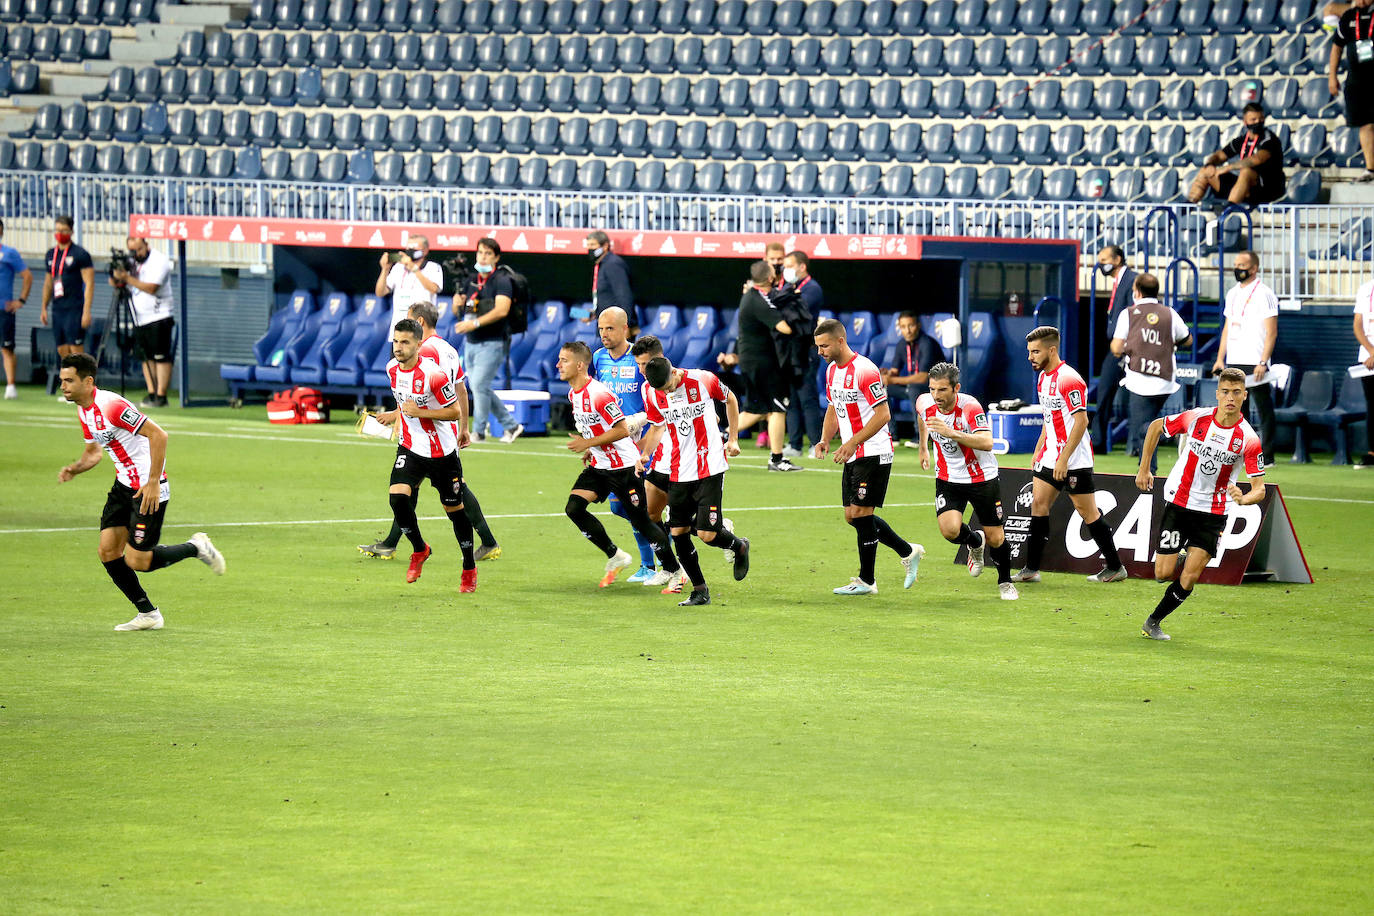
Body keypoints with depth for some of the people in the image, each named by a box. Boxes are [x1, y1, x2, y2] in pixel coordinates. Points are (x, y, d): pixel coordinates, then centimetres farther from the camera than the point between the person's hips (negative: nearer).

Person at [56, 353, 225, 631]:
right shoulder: (83, 411, 7)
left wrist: (153, 483, -26)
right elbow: (94, 452, 21)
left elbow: (158, 434, -25)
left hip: (149, 490, -9)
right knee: (108, 552, 2)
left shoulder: (110, 405, -23)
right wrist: (74, 469, -2)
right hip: (124, 484, 9)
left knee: (137, 561, -8)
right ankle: (147, 614, 14)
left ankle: (197, 548, 15)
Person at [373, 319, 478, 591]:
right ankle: (419, 550, 6)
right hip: (410, 447, 5)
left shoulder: (432, 374, -22)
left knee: (454, 508, 5)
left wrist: (419, 412, -25)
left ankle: (469, 568, 23)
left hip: (442, 451, -5)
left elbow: (455, 412, -17)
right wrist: (395, 414, 19)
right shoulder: (393, 369, 0)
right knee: (397, 496, -17)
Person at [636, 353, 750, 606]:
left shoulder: (702, 380, -13)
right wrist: (645, 454, -2)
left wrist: (733, 439, 5)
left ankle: (739, 547, 25)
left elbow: (730, 399, 7)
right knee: (678, 533, -1)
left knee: (708, 534, -10)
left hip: (710, 468, -4)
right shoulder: (651, 392, -3)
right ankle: (700, 591, 14)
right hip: (679, 471, 4)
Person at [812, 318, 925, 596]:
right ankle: (908, 552, 22)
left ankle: (866, 581, 1)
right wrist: (825, 439, 5)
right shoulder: (832, 370, 10)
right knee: (853, 516, 8)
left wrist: (852, 443, -22)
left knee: (860, 513, -8)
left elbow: (883, 415, -19)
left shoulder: (865, 370, -18)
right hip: (853, 457, 9)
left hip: (874, 453, -9)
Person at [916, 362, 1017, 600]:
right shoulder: (925, 404, -10)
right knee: (949, 530, -20)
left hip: (981, 478, -3)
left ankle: (1005, 581, 31)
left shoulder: (970, 406, -25)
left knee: (995, 539, 1)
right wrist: (924, 448, 27)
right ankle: (975, 542, 16)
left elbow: (987, 443, -36)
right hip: (948, 479, 3)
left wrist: (952, 433, -45)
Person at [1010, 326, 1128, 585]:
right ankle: (1031, 569, 8)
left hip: (1074, 460, -9)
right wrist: (1038, 452, 19)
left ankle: (1115, 568, 9)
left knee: (1087, 511, -2)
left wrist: (1063, 460, -23)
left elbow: (1081, 420, -22)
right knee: (1038, 503, 4)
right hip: (1051, 456, 9)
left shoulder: (1069, 379, -18)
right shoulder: (1043, 377, 12)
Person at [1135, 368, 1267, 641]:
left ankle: (1153, 622, 13)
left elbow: (1259, 489, -11)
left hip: (1213, 513, 0)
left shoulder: (1249, 440, -13)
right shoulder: (1196, 418, -11)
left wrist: (1244, 498, -34)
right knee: (1163, 574, -5)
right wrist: (1144, 469, 7)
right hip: (1178, 503, 0)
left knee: (1188, 580, -8)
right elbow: (1156, 427, 7)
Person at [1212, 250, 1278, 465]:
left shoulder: (1264, 294, -7)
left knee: (1264, 410, -2)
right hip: (1233, 363, 7)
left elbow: (1271, 332, -11)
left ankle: (1267, 457, 1)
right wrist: (1220, 359, 13)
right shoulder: (1232, 294, 16)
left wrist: (1263, 362, -18)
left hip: (1254, 364, -7)